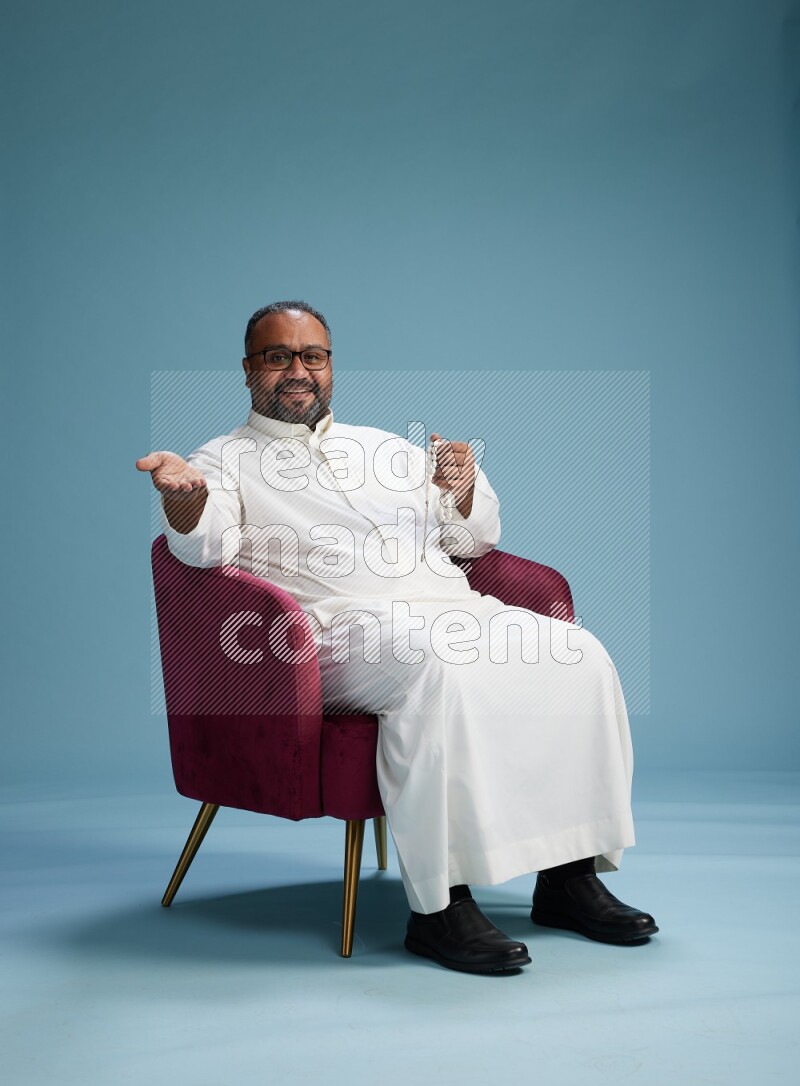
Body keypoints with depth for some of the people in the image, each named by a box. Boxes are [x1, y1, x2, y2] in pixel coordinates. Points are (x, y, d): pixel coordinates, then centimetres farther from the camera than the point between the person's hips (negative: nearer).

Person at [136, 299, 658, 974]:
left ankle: (569, 875, -12)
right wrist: (183, 492, -30)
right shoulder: (226, 461, 15)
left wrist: (464, 490, 4)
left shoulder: (389, 448, 29)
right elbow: (205, 544, -6)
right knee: (441, 666, -37)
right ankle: (439, 905, -33)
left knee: (578, 657, -19)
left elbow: (474, 540, 27)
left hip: (455, 609, 6)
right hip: (345, 627, -5)